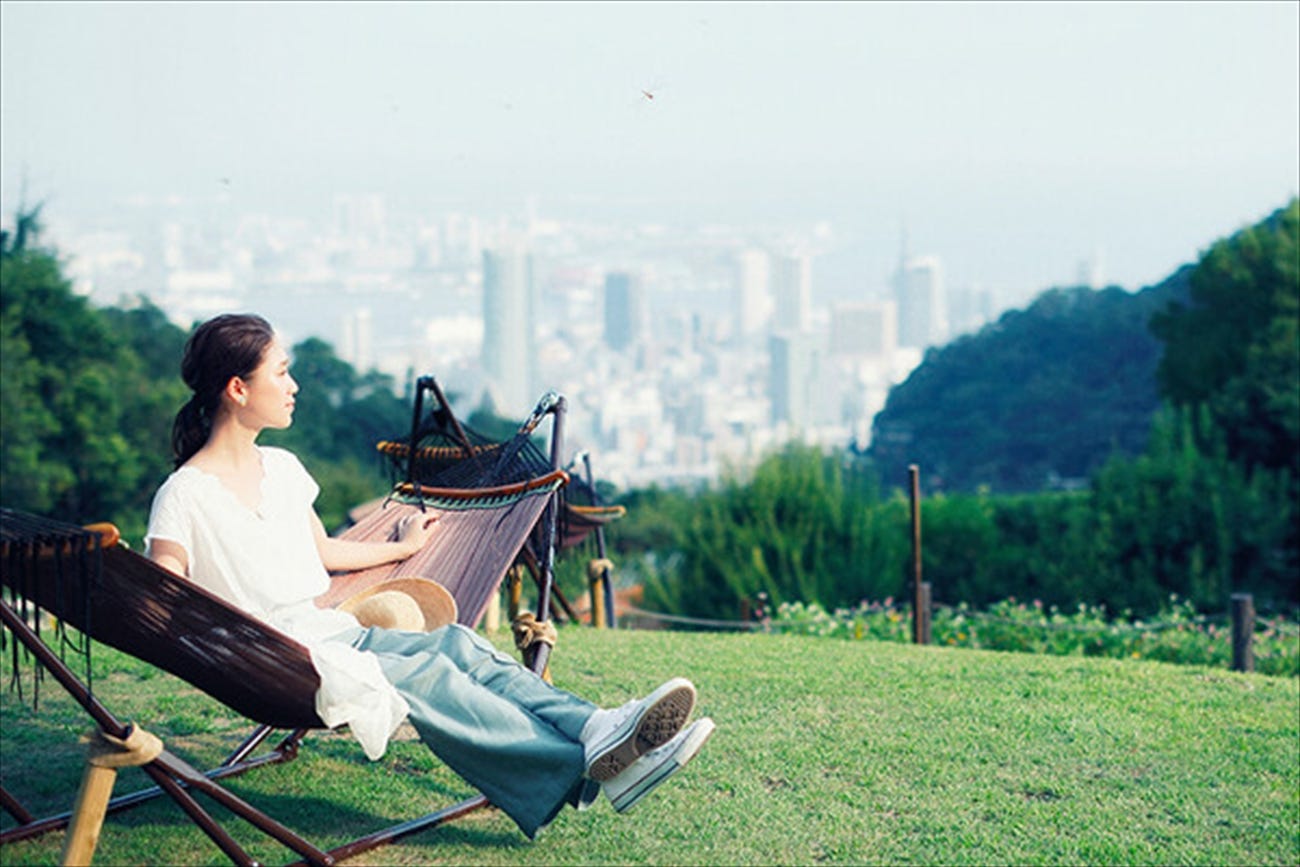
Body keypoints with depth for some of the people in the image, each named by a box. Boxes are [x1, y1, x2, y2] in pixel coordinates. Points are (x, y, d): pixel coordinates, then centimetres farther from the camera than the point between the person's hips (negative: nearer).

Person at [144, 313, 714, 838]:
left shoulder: (281, 467, 17)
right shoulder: (183, 498, -7)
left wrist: (402, 547, 42)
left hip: (335, 629, 7)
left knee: (456, 644, -21)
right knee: (424, 675, -30)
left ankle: (598, 731, -42)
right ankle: (586, 769, -44)